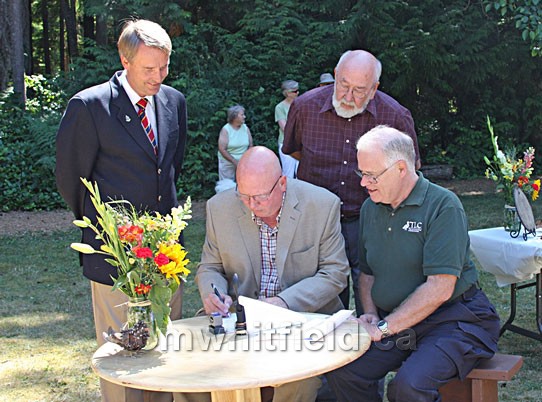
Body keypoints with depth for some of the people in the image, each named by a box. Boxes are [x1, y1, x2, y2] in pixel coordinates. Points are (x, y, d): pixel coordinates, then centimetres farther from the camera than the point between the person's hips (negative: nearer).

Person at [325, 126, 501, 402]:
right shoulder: (370, 208, 10)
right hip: (393, 323, 6)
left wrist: (383, 328, -19)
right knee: (340, 371, -18)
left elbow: (440, 288, -20)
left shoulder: (443, 205, -13)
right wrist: (370, 315, 1)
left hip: (451, 320, -6)